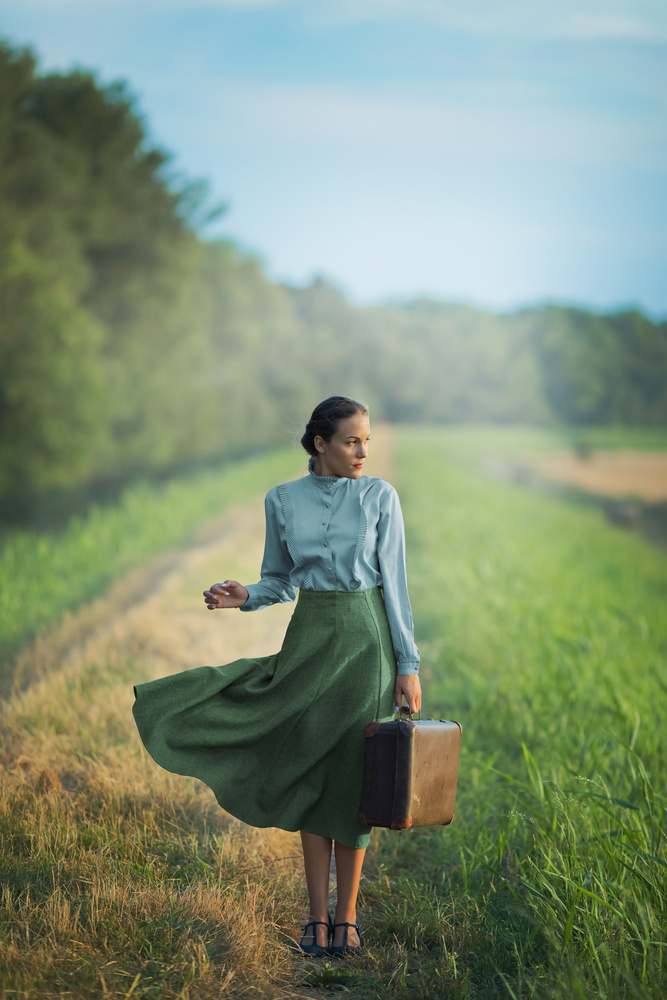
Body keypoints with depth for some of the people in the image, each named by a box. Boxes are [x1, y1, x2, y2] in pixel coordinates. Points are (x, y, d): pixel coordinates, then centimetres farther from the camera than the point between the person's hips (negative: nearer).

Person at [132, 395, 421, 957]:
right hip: (309, 638, 2)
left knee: (353, 775, 0)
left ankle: (347, 917, 10)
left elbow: (394, 580, -3)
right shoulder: (284, 500, 4)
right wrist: (243, 597, -9)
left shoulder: (380, 495, -1)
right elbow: (280, 580, 13)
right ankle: (318, 915, 11)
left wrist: (408, 664, -6)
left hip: (365, 638, -2)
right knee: (311, 774, 2)